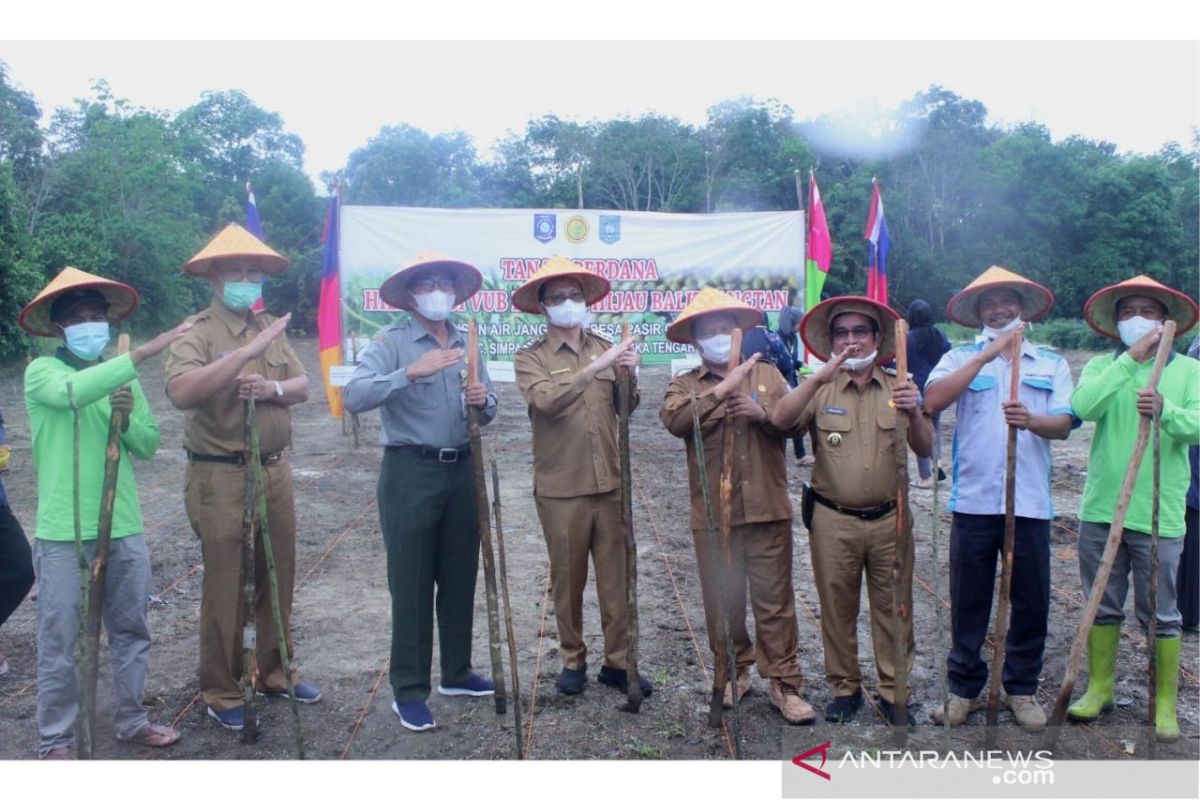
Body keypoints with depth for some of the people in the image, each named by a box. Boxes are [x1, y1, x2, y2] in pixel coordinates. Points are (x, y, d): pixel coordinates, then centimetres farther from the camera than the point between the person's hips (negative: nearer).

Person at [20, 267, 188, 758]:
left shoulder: (121, 376, 9)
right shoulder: (41, 372, -5)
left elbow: (149, 446, 9)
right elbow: (73, 392, -30)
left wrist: (128, 419, -12)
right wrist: (145, 351, -35)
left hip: (123, 525, 5)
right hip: (62, 531, -5)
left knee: (131, 629, 13)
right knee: (59, 639, 4)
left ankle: (131, 720, 28)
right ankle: (55, 740, 18)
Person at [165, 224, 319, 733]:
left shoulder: (272, 328, 10)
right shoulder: (196, 333, -10)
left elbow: (302, 386, 8)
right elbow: (181, 392, -28)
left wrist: (273, 387, -13)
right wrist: (245, 352, -31)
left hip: (275, 471, 6)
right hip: (220, 478, -6)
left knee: (277, 578, 15)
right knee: (224, 588, 4)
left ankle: (275, 673, 32)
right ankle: (221, 693, 19)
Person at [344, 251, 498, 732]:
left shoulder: (466, 345, 11)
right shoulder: (391, 342, -6)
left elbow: (486, 413, 11)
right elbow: (355, 396, -22)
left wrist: (483, 401, -12)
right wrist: (411, 372, -32)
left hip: (460, 470, 6)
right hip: (410, 472, -5)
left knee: (460, 578, 14)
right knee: (411, 584, 2)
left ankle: (456, 673, 31)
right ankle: (409, 691, 16)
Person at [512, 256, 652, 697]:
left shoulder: (605, 348, 7)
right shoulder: (531, 357, -2)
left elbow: (626, 406, 0)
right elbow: (546, 400, -21)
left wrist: (629, 376, -19)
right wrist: (594, 368, -28)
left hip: (610, 483, 3)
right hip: (561, 488, -2)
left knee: (617, 575, 8)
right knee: (567, 579, 10)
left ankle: (617, 661, 20)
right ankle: (573, 659, 26)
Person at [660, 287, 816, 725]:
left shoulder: (767, 373, 9)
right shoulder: (684, 385, 4)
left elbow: (798, 422, 0)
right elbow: (675, 419, -18)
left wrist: (763, 413, -18)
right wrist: (723, 388, -22)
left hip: (767, 508, 0)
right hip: (713, 513, 0)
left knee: (775, 600, 5)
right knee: (723, 601, 11)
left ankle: (784, 683, 14)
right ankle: (735, 671, 29)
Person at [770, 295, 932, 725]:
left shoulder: (898, 388, 5)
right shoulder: (820, 390, 3)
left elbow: (923, 449, -4)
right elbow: (780, 419, -16)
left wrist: (913, 415, -25)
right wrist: (820, 377, -27)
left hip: (889, 518, 1)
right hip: (833, 521, 0)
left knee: (894, 607, 8)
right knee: (837, 608, 10)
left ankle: (894, 690, 23)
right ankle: (845, 687, 25)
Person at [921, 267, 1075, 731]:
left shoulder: (1051, 365, 12)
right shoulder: (961, 358, 7)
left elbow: (1063, 424, 0)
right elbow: (933, 401, -13)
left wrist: (1031, 420, -22)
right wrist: (987, 354, -15)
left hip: (1030, 502, 2)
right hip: (973, 500, -1)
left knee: (1031, 602, 8)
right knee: (968, 602, 7)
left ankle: (1022, 689, 26)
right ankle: (964, 688, 21)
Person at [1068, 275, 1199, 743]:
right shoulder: (1103, 366, 6)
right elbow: (1083, 407, -15)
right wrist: (1130, 359, -18)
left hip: (1159, 514, -1)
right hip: (1101, 509, 2)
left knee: (1161, 613, 7)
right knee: (1103, 605, 13)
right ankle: (1099, 687, 27)